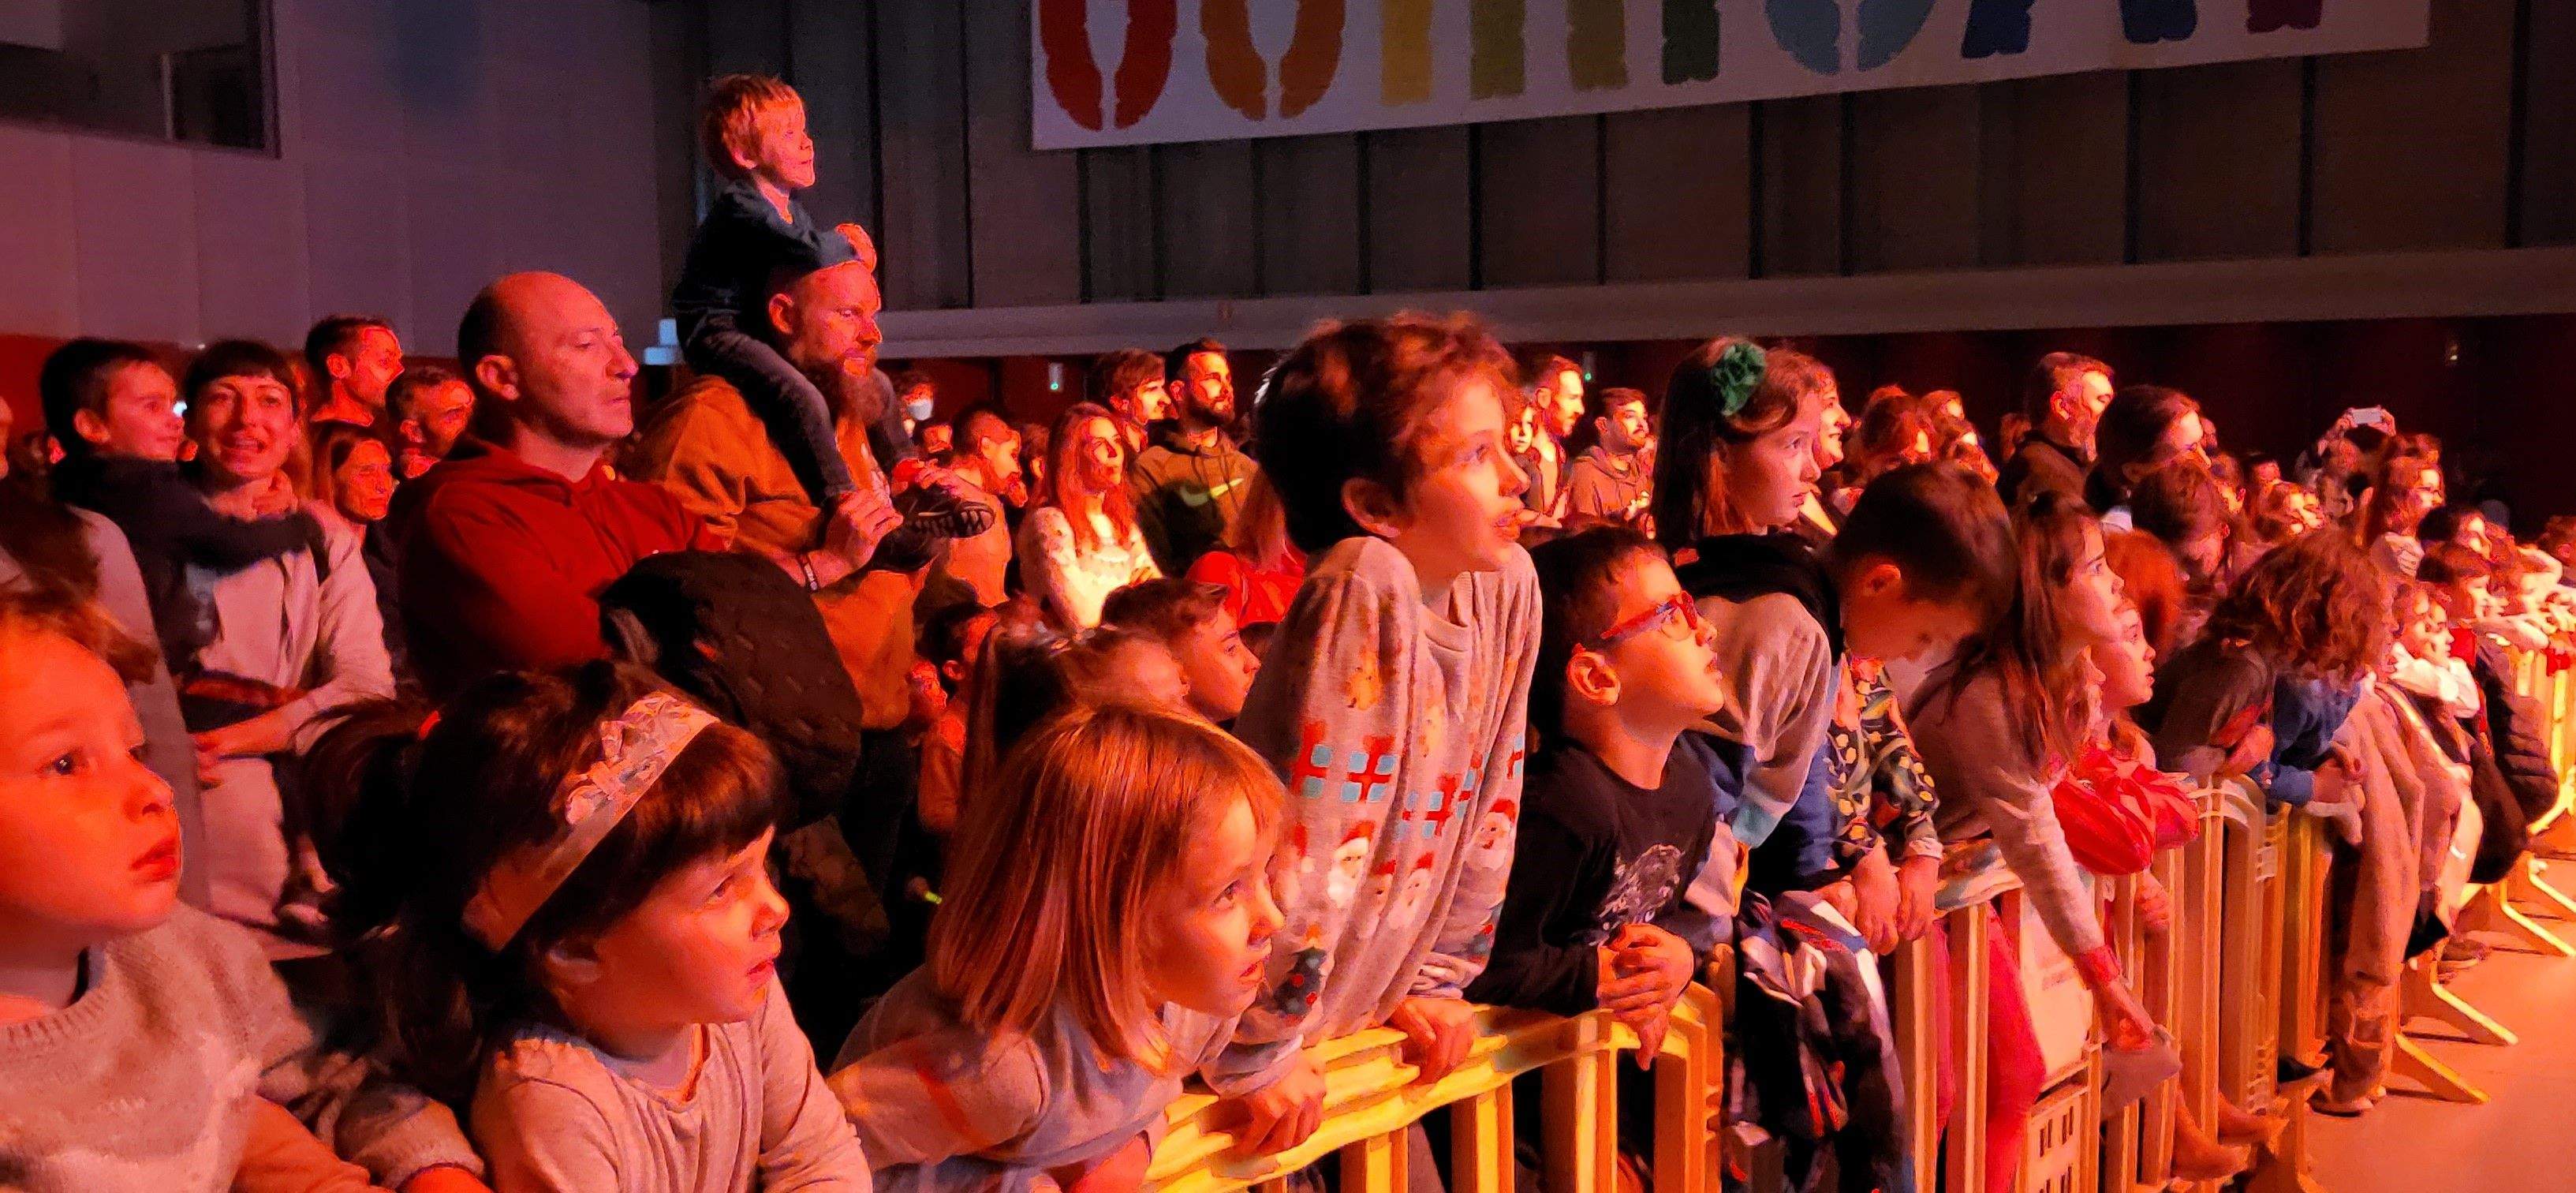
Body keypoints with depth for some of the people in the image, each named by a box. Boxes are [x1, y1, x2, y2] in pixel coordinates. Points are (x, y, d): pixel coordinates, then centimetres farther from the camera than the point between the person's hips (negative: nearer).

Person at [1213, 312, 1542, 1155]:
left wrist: (1434, 980, 10)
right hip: (1273, 1025, -6)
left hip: (1370, 1013, 7)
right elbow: (1302, 836, -28)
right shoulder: (1368, 584, -27)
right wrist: (1257, 1055, -24)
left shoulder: (1507, 584, -5)